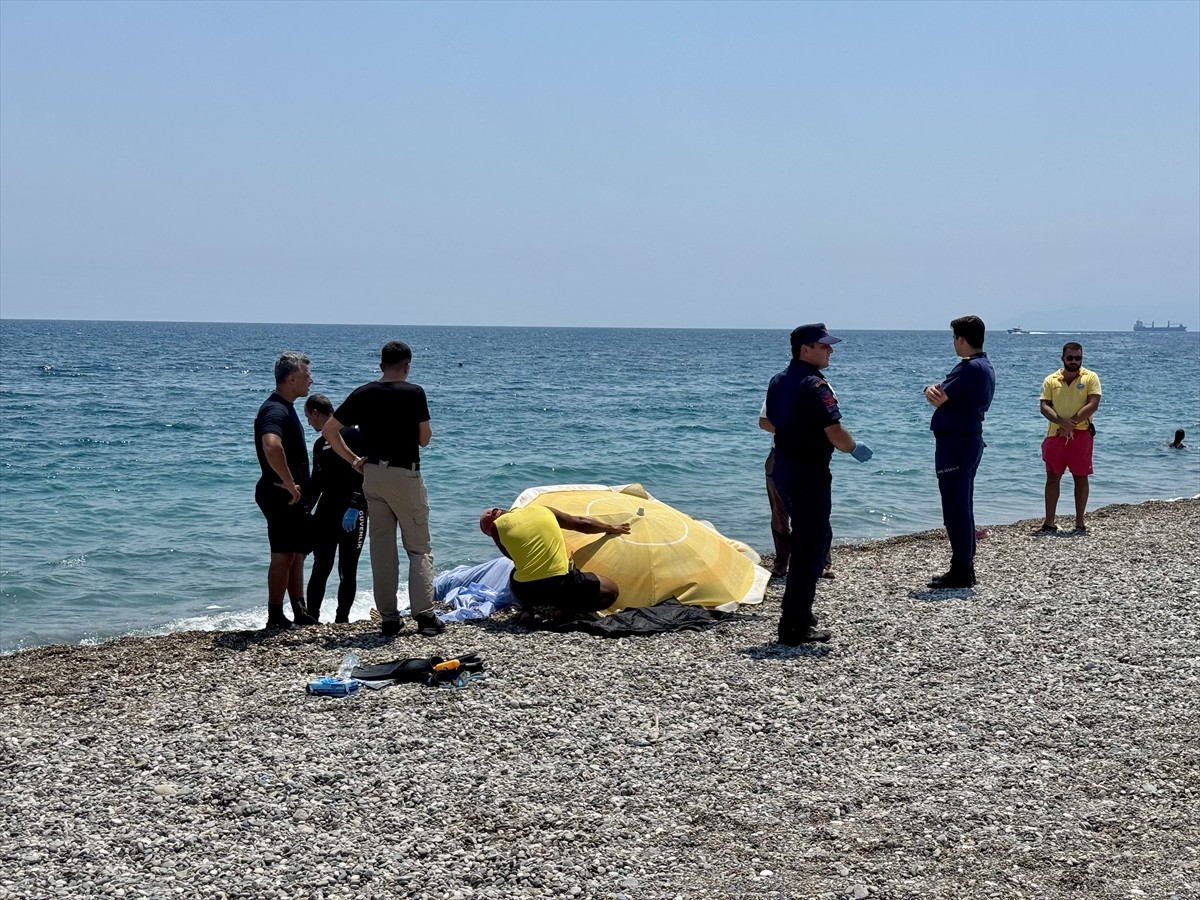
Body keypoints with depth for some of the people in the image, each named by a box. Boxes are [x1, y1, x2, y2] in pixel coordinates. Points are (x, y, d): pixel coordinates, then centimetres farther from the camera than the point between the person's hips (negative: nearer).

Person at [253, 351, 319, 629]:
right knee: (284, 555, -5)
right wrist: (290, 485, -29)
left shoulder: (285, 408, 16)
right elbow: (271, 447, -38)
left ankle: (300, 613, 24)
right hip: (281, 496, -10)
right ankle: (275, 618, 2)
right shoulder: (275, 410, -19)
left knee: (298, 553, 15)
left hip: (293, 497, 10)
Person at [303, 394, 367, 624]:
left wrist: (354, 506, -21)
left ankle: (341, 620, 7)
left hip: (353, 512, -5)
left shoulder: (355, 434, -5)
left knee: (347, 571, 0)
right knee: (321, 568, 1)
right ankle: (312, 618, 4)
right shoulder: (319, 444, 17)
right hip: (326, 511, 5)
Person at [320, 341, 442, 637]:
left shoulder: (362, 394, 4)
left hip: (372, 476, 4)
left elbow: (328, 430, 6)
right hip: (405, 474, -4)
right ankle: (424, 615, -6)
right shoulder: (414, 393, -8)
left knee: (381, 549, 8)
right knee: (419, 548, 3)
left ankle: (388, 618, 9)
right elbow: (424, 439, -1)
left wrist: (353, 460, 10)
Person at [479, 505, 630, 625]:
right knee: (611, 591, 15)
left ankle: (532, 610, 8)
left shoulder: (497, 526, 7)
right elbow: (582, 524, 23)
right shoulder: (543, 511, 14)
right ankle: (559, 613, -4)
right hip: (561, 585, -2)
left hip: (525, 592, 2)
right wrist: (612, 528, 38)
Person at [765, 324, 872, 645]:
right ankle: (794, 628, -3)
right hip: (809, 474, -10)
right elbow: (835, 434, -22)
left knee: (817, 536, 23)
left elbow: (771, 423, 20)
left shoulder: (778, 381, 10)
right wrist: (855, 449, -4)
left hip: (783, 468, 10)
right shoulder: (815, 385, -18)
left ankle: (801, 611, 29)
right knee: (809, 547, -4)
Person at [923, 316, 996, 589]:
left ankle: (961, 571, -4)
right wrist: (934, 390, -10)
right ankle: (964, 568, 21)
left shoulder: (971, 368, -18)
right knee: (962, 506, 14)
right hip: (968, 441, 11)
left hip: (955, 443, -11)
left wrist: (935, 391, 2)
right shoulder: (984, 366, 16)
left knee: (955, 508, -7)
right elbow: (938, 395, 12)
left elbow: (938, 400, -19)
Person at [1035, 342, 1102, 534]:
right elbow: (1044, 406, -2)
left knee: (1080, 478, 3)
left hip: (1081, 434, -2)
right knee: (1052, 478, 5)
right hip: (1055, 434, 3)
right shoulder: (1051, 380, 6)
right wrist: (1062, 422, -19)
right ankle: (1049, 522, 10)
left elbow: (1093, 405, -10)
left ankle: (1080, 523, 10)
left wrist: (1072, 423, -18)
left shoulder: (1090, 378, -1)